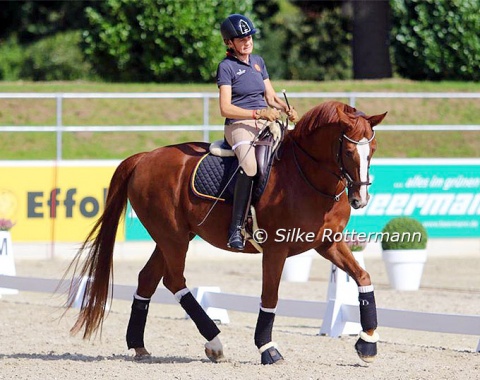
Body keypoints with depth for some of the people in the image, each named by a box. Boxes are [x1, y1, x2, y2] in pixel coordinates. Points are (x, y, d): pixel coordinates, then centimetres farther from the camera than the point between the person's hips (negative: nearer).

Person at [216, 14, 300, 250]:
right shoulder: (226, 66, -2)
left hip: (265, 124, 7)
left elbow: (271, 97, 19)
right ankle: (236, 228, -35)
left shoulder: (258, 62, 18)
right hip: (239, 125, -7)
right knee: (249, 165, -35)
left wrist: (286, 109, -3)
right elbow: (225, 108, -10)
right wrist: (258, 113, -20)